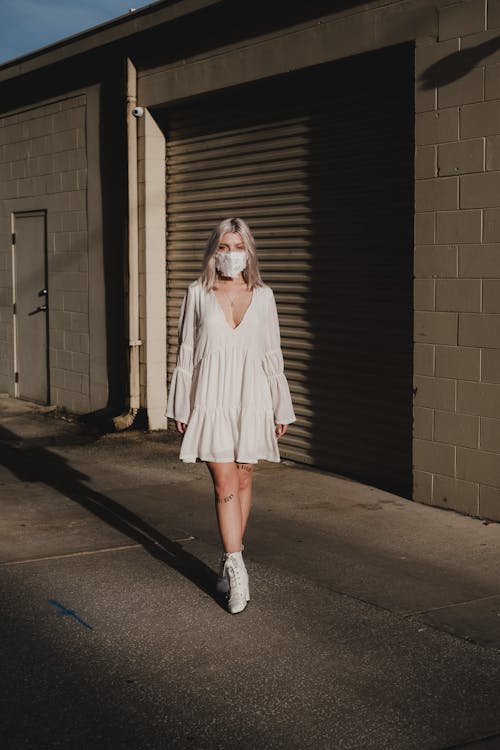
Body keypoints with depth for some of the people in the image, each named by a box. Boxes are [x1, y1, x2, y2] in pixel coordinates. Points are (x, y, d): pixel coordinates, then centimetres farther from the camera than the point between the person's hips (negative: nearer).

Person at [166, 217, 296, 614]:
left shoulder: (263, 296, 7)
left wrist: (281, 407, 9)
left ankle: (230, 559, 24)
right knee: (225, 484, -8)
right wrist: (181, 407, 3)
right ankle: (237, 569, -7)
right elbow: (186, 351, 5)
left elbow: (272, 354, 10)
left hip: (251, 400, 2)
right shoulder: (198, 294, 4)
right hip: (212, 401, -2)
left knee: (244, 481, 9)